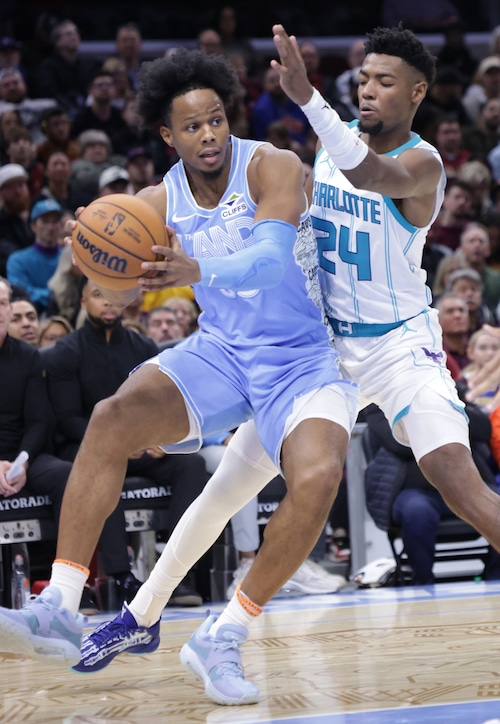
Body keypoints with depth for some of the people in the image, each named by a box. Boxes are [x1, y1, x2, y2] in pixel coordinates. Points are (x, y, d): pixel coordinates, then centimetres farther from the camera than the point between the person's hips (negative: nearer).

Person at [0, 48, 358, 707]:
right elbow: (115, 298, 1)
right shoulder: (160, 203, 2)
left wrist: (197, 272, -47)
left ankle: (224, 637, -14)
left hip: (302, 358, -3)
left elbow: (270, 260, -29)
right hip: (221, 350, 3)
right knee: (113, 416, -24)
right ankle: (59, 610, -23)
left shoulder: (273, 168, -13)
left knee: (319, 477, -31)